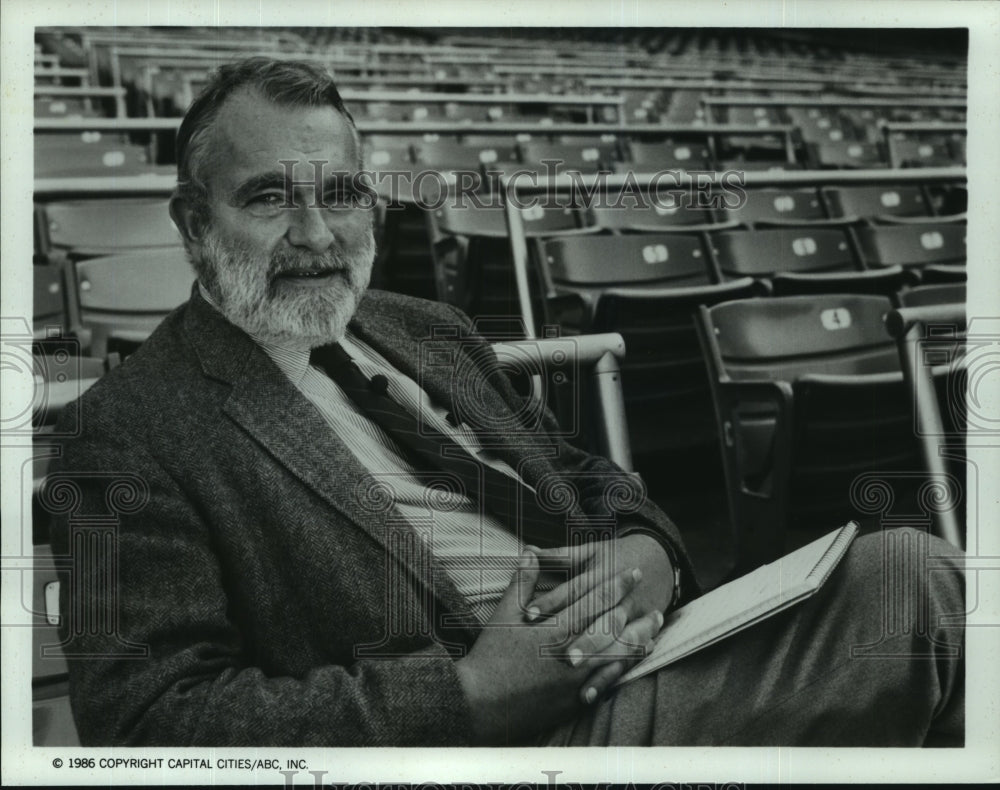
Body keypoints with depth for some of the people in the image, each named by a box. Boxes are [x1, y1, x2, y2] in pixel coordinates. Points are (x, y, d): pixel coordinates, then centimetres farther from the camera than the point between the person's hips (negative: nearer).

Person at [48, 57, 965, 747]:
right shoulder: (130, 431, -3)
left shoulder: (431, 331, 18)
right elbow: (146, 716, -12)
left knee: (909, 571, -15)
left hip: (646, 656, 7)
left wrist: (647, 552, -3)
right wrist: (470, 695, -19)